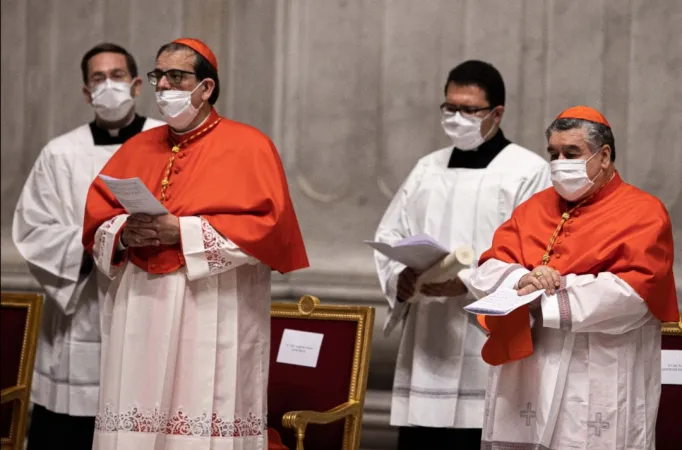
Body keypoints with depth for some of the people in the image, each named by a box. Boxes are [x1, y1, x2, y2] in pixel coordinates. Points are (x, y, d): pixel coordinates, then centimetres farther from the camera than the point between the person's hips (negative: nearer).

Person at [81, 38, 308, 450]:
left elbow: (267, 226, -10)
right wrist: (125, 233, -8)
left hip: (213, 314, -5)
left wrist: (183, 231, -14)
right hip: (139, 310, 5)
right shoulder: (137, 149, 17)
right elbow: (96, 219, 15)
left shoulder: (248, 146, 0)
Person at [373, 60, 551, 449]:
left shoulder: (529, 171, -1)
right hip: (425, 342, 5)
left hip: (488, 347, -5)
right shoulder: (428, 168, 19)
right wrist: (400, 277, -5)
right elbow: (389, 236, 16)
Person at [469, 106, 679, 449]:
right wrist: (522, 280, -16)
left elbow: (634, 292, -15)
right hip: (525, 379, 5)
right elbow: (487, 273, 8)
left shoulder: (642, 213, 0)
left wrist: (546, 296, -15)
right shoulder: (535, 208, 17)